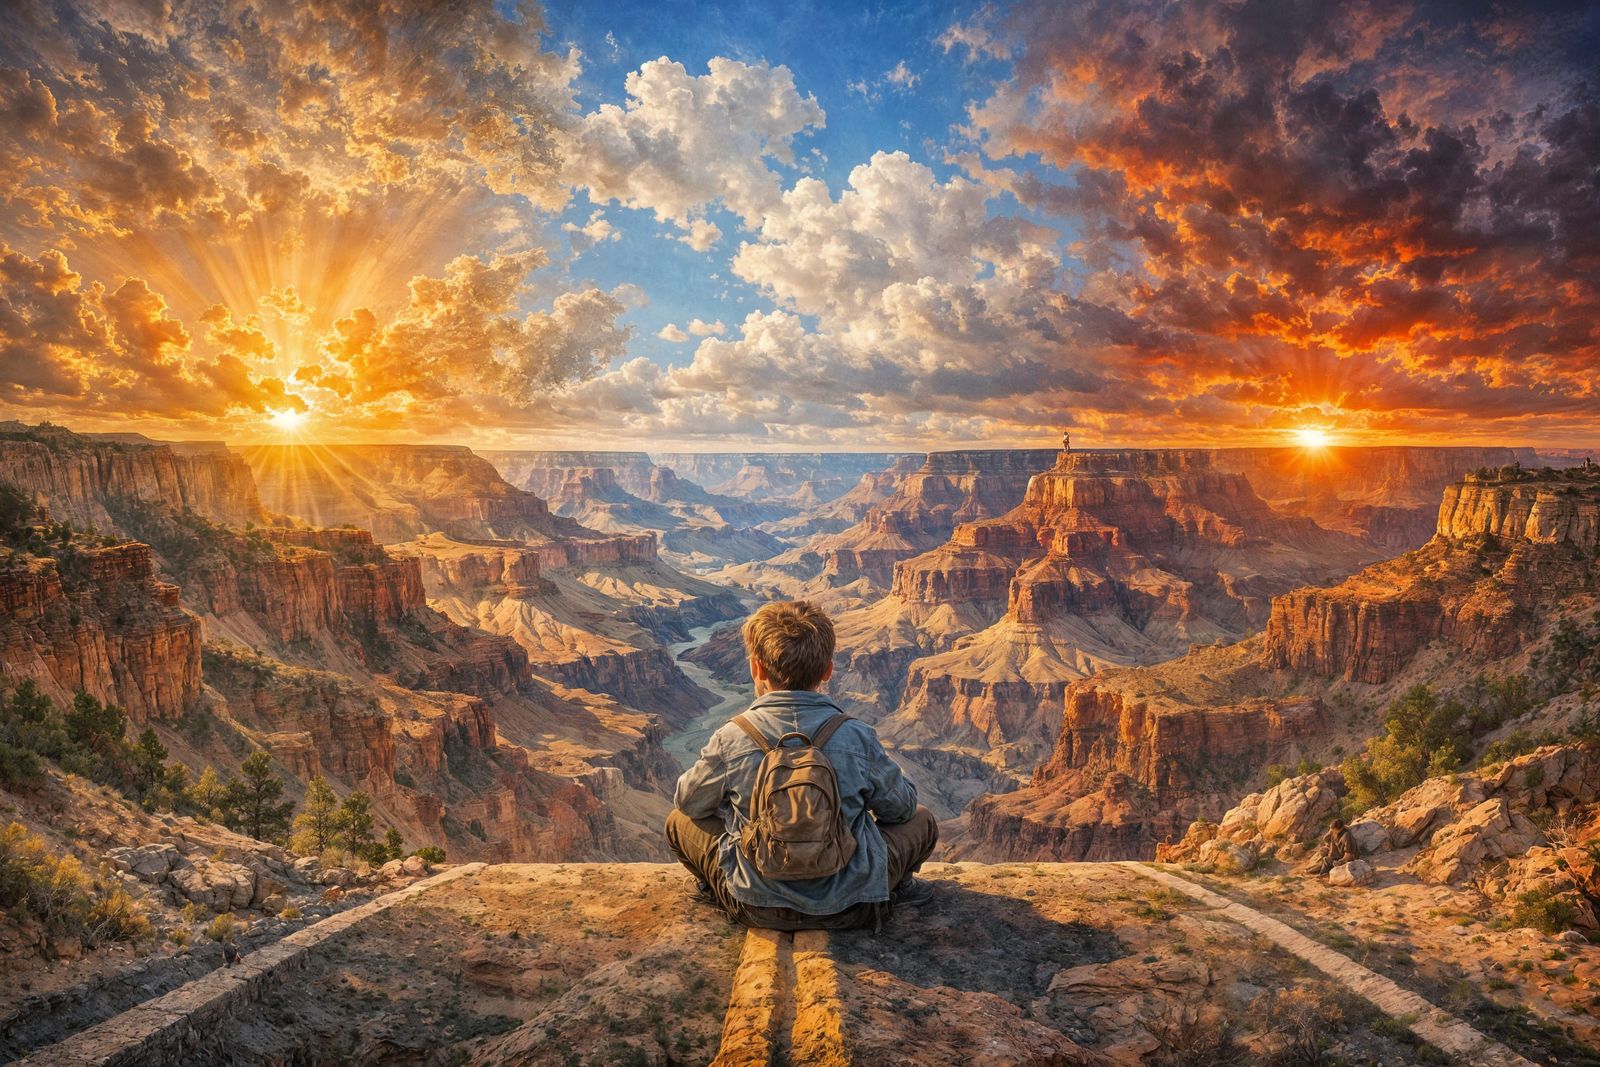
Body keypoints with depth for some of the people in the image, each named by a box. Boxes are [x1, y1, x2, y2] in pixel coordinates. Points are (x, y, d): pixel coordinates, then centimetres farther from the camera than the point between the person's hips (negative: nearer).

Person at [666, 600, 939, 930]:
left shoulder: (730, 738, -14)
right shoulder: (857, 736, -14)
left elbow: (688, 801, 6)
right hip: (850, 909, 0)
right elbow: (901, 806, 4)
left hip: (756, 910, 0)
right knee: (922, 820, 21)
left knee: (679, 821, 22)